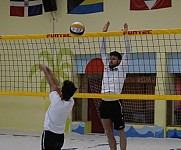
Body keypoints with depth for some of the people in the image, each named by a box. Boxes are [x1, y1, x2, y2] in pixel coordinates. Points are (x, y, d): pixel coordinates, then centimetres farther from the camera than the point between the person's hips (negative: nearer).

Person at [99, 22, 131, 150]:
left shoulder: (122, 69, 2)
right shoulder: (106, 67, 15)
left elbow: (127, 53, -4)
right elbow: (103, 51, 16)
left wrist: (126, 34, -8)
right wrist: (104, 33, 11)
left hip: (115, 103, -5)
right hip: (104, 104, 5)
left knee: (121, 132, 3)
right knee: (109, 133, 10)